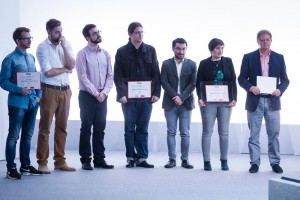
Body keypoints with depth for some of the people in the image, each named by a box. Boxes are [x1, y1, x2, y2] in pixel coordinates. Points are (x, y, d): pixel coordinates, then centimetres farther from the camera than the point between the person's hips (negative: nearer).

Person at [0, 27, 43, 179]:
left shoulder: (31, 58, 13)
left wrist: (39, 95, 5)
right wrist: (20, 90, -21)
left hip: (32, 103, 7)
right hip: (17, 103, -7)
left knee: (28, 135, 13)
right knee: (13, 136, -1)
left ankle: (25, 166, 23)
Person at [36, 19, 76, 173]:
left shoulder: (66, 45, 10)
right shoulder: (42, 47, -6)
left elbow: (72, 65, -3)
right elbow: (47, 72, -13)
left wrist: (64, 47, -9)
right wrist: (65, 69, -1)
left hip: (65, 90, 5)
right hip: (49, 90, -5)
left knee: (62, 127, 9)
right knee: (45, 128, -2)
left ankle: (60, 161, 16)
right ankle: (42, 163, 2)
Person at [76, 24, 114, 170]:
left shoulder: (105, 54, 10)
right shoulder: (83, 54, -5)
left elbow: (110, 76, 8)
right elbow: (83, 77, -10)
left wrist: (104, 92, -5)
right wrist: (96, 93, -12)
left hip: (102, 96, 5)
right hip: (87, 95, -5)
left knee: (100, 129, 7)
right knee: (86, 128, -1)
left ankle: (99, 159, 13)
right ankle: (86, 160, 4)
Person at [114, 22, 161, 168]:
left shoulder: (150, 50, 8)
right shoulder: (122, 52, 2)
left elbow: (156, 73, 6)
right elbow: (117, 75, -1)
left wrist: (156, 93, -1)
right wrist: (121, 94, -10)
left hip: (146, 96, 2)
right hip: (128, 97, -1)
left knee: (143, 129, 5)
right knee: (129, 129, 4)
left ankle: (142, 158, 10)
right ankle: (131, 158, 12)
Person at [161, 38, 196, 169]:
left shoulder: (191, 65, 5)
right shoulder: (166, 64, 4)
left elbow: (192, 84, -1)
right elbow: (164, 83, -3)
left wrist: (181, 97, -12)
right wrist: (175, 97, -14)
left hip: (186, 103, 0)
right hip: (170, 104, 0)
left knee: (185, 133, 1)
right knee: (171, 132, 2)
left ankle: (185, 159, 6)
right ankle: (172, 159, 6)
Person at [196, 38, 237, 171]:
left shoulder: (228, 61, 7)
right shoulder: (204, 63, 3)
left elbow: (233, 81, 7)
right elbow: (198, 82, 3)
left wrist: (234, 98, -2)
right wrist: (200, 98, -10)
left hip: (225, 102, 2)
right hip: (208, 102, -2)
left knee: (224, 132, 5)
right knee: (207, 132, 0)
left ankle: (224, 161, 13)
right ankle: (206, 161, 5)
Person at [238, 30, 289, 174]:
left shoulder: (279, 58, 8)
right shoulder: (248, 57, 4)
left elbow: (285, 80, 8)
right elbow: (241, 78, 2)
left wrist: (280, 90, -12)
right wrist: (250, 87, -17)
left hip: (272, 101, 1)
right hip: (255, 101, -1)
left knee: (274, 133, 4)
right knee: (254, 134, 2)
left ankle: (275, 162, 13)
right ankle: (255, 162, 8)